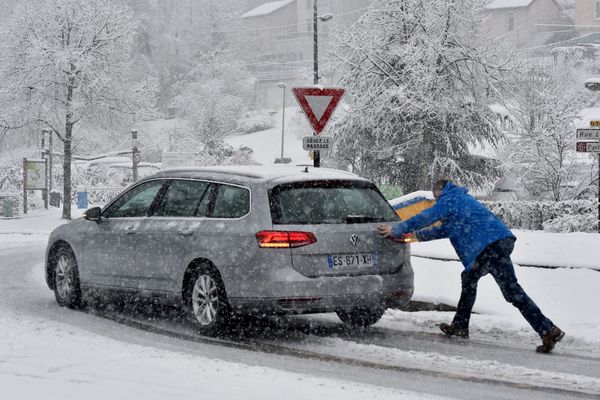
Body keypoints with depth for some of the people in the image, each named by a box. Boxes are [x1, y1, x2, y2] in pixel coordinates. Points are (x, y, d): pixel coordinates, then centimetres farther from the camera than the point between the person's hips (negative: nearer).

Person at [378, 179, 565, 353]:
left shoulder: (449, 200, 4)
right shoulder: (461, 199, 33)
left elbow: (425, 217, 1)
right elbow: (445, 229, 41)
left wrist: (397, 230, 10)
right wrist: (418, 235, 47)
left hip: (491, 246, -10)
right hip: (503, 239, 10)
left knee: (512, 291, -15)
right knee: (469, 278, 26)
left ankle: (548, 330, -23)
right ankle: (460, 325, 32)